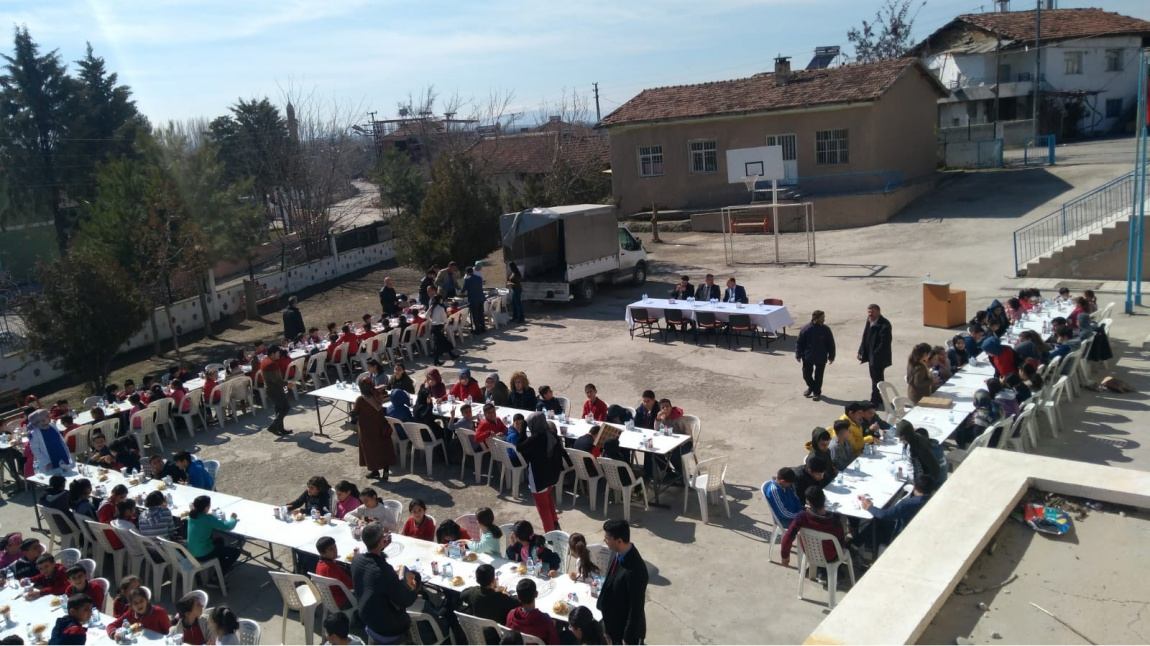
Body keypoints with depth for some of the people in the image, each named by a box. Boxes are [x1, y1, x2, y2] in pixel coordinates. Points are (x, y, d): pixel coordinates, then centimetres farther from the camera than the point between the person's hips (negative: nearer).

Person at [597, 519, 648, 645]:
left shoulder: (635, 570, -36)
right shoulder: (618, 553, -10)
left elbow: (636, 608, -27)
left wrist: (628, 639, -19)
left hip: (628, 627, -7)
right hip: (613, 620, 8)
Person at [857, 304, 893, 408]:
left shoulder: (884, 324, -19)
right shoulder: (869, 321, 7)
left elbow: (884, 343, -22)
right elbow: (865, 338, 12)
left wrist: (875, 355, -24)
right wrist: (862, 352, 6)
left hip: (879, 358, -9)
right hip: (871, 356, 9)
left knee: (877, 379, 0)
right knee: (875, 378, 19)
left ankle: (875, 401, 9)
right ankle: (879, 399, 32)